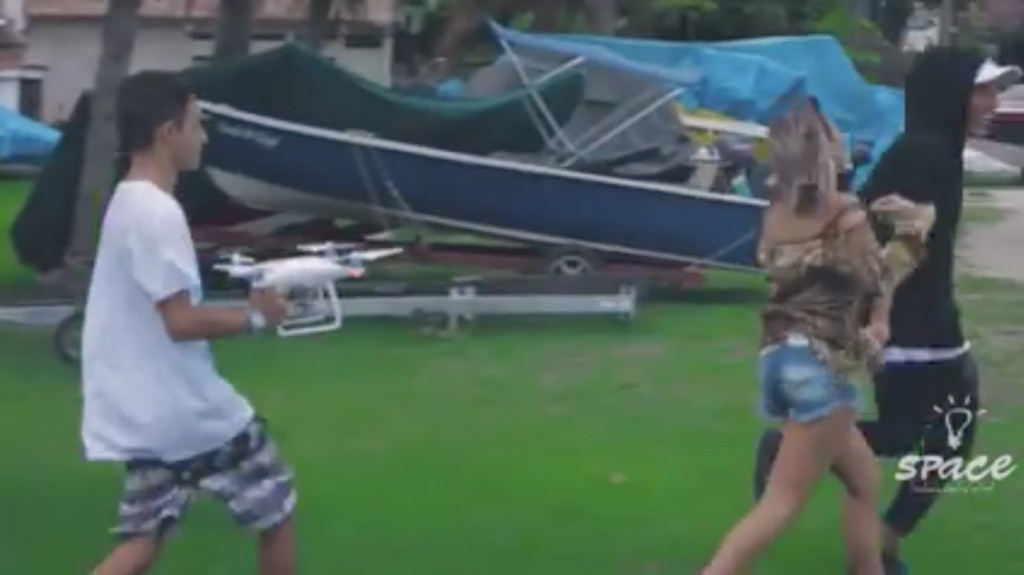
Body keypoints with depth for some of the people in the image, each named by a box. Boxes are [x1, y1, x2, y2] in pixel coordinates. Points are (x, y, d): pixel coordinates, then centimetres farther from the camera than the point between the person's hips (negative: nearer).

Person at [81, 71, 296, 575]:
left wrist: (238, 308, 14)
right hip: (189, 412, -9)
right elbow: (181, 321, -23)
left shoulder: (128, 202, 11)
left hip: (145, 412, 9)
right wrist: (254, 316, -10)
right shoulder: (158, 213, -20)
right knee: (276, 508, 10)